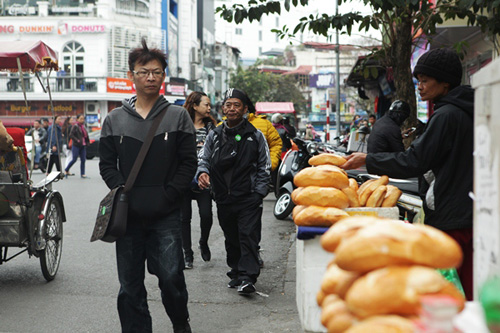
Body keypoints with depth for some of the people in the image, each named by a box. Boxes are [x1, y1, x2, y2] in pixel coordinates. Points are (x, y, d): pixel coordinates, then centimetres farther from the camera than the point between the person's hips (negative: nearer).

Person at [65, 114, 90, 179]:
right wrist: (77, 140, -20)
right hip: (76, 146, -6)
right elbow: (71, 135, -14)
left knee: (83, 160, 2)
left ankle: (82, 174, 6)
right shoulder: (75, 126, -6)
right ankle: (66, 170, 13)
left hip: (83, 146, 6)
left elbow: (86, 136, 21)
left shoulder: (83, 127, 14)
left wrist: (87, 143, 9)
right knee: (74, 159, -5)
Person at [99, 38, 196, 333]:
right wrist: (122, 191, -7)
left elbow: (188, 162, 1)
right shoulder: (115, 120, 9)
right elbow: (107, 164, 9)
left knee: (171, 276, -2)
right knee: (130, 286, 6)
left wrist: (169, 194, -9)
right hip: (128, 216, 2)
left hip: (166, 216, -2)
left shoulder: (178, 116, 3)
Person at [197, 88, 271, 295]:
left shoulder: (255, 136, 4)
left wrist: (258, 193, -5)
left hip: (248, 198, -4)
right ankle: (236, 273, 23)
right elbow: (205, 159, 12)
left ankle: (247, 277, -15)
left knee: (248, 236, -12)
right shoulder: (214, 136, 11)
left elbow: (264, 166, 4)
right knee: (231, 238, 12)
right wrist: (202, 172, -12)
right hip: (223, 198, 4)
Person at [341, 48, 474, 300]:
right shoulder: (467, 111, 15)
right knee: (469, 287, 10)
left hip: (450, 220, -9)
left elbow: (413, 162, -15)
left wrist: (367, 160, -7)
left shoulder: (446, 116, -14)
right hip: (470, 215, 9)